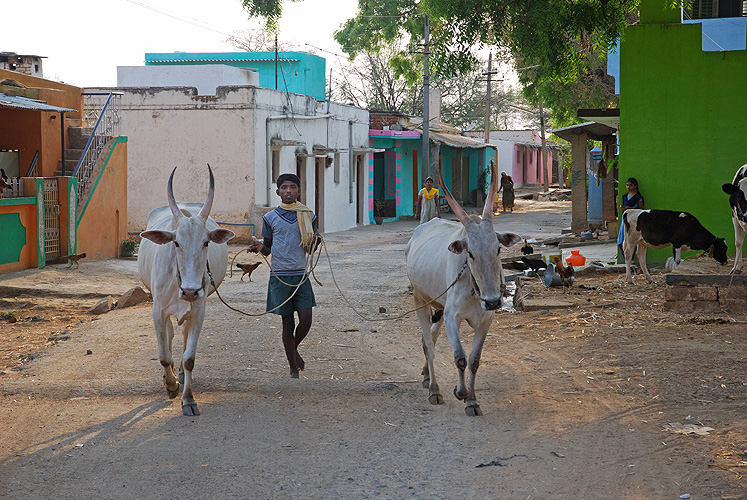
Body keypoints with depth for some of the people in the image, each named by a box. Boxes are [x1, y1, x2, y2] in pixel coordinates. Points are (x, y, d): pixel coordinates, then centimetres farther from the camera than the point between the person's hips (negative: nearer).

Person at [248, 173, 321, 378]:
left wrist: (316, 241, -7)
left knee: (306, 321, -6)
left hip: (301, 276, 1)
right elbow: (268, 249, 9)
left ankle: (295, 349, 26)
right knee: (288, 323, 2)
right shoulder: (270, 218, 2)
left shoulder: (308, 216, 6)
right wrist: (259, 247, -13)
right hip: (280, 276, -1)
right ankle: (293, 368, 13)